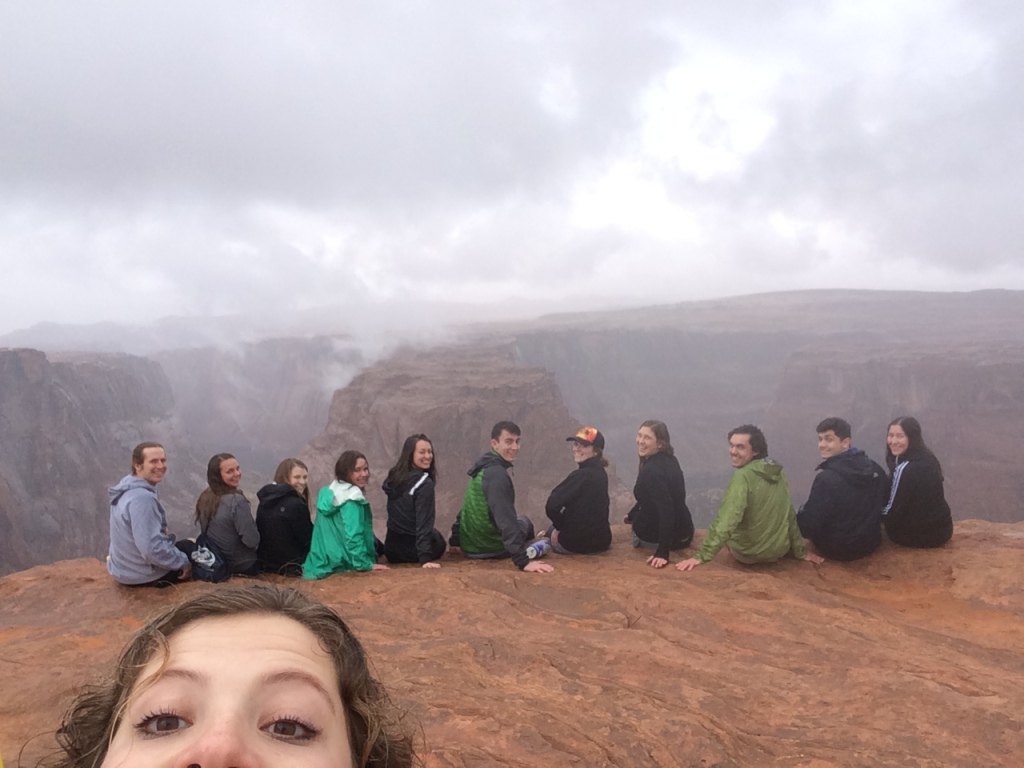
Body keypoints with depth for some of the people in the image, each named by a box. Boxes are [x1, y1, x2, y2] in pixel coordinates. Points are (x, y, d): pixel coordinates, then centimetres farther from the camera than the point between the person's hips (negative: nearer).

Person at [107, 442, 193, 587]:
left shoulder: (129, 484, 1)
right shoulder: (142, 498, -30)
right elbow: (152, 550, -33)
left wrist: (161, 532, 7)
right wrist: (183, 562, -20)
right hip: (143, 575, -9)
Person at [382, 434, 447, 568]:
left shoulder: (394, 478, 2)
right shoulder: (424, 484, -20)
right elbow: (424, 523, -26)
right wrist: (425, 558, -29)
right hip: (413, 550, -4)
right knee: (435, 536, 32)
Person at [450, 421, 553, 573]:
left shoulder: (484, 468, 6)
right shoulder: (497, 474, -24)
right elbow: (506, 520, -32)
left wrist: (456, 538, 24)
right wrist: (523, 561, -36)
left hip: (469, 545, 8)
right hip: (487, 548, -8)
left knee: (521, 521, 31)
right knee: (524, 522, 20)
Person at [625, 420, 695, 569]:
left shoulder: (651, 471, -26)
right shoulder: (670, 459, 1)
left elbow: (666, 510, -33)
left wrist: (662, 552, -35)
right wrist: (632, 515, 26)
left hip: (654, 539, -8)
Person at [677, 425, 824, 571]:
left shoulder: (743, 477, -23)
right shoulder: (779, 473, -3)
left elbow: (725, 521, -29)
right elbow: (790, 514, 4)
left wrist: (702, 556, -28)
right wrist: (801, 551, 12)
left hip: (748, 554, -5)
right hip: (780, 550, 5)